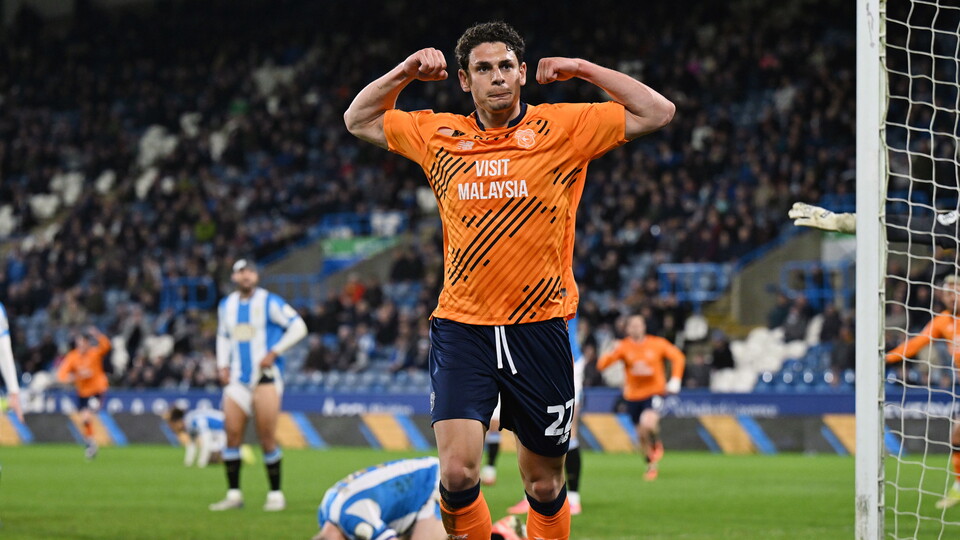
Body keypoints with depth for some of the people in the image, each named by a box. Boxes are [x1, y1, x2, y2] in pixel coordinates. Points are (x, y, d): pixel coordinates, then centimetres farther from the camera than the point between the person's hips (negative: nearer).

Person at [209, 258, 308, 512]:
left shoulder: (269, 302, -4)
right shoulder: (226, 306, 14)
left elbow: (298, 327, -5)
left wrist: (274, 353, -11)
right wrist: (223, 365, 12)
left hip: (266, 376, -5)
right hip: (237, 378, 5)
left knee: (267, 438, -7)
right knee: (232, 434, -3)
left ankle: (276, 494, 2)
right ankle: (233, 494, 4)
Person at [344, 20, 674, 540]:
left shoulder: (563, 128, 2)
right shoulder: (438, 135, 8)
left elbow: (657, 112, 3)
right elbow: (358, 120, 22)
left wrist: (582, 68, 1)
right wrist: (406, 71, 9)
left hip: (539, 328, 0)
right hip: (461, 328, 0)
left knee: (545, 486, 8)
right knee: (457, 473, -17)